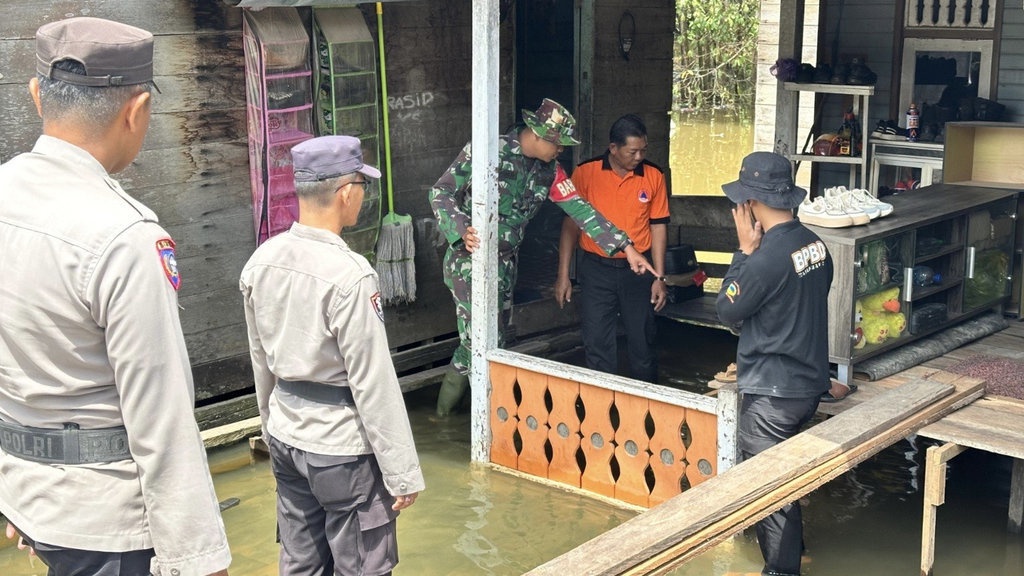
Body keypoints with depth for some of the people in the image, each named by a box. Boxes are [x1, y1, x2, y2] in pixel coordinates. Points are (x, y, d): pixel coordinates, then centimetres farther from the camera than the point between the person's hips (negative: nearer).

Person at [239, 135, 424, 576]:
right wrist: (402, 472, -12)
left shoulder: (261, 261, -1)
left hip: (285, 439, 7)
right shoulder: (350, 274, -23)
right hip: (342, 446, -7)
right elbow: (374, 384, -20)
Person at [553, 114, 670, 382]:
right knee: (597, 345, 2)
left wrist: (659, 277, 0)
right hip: (596, 269, -1)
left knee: (643, 343, 10)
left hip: (638, 269, 1)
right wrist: (563, 276, -4)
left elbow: (658, 227, 4)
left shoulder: (653, 176, -2)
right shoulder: (585, 173, -7)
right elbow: (571, 224, -1)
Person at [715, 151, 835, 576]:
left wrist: (745, 249, -10)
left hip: (772, 393, -9)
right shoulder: (815, 244, 1)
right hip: (809, 382, 9)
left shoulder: (767, 257, -25)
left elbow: (727, 310, -11)